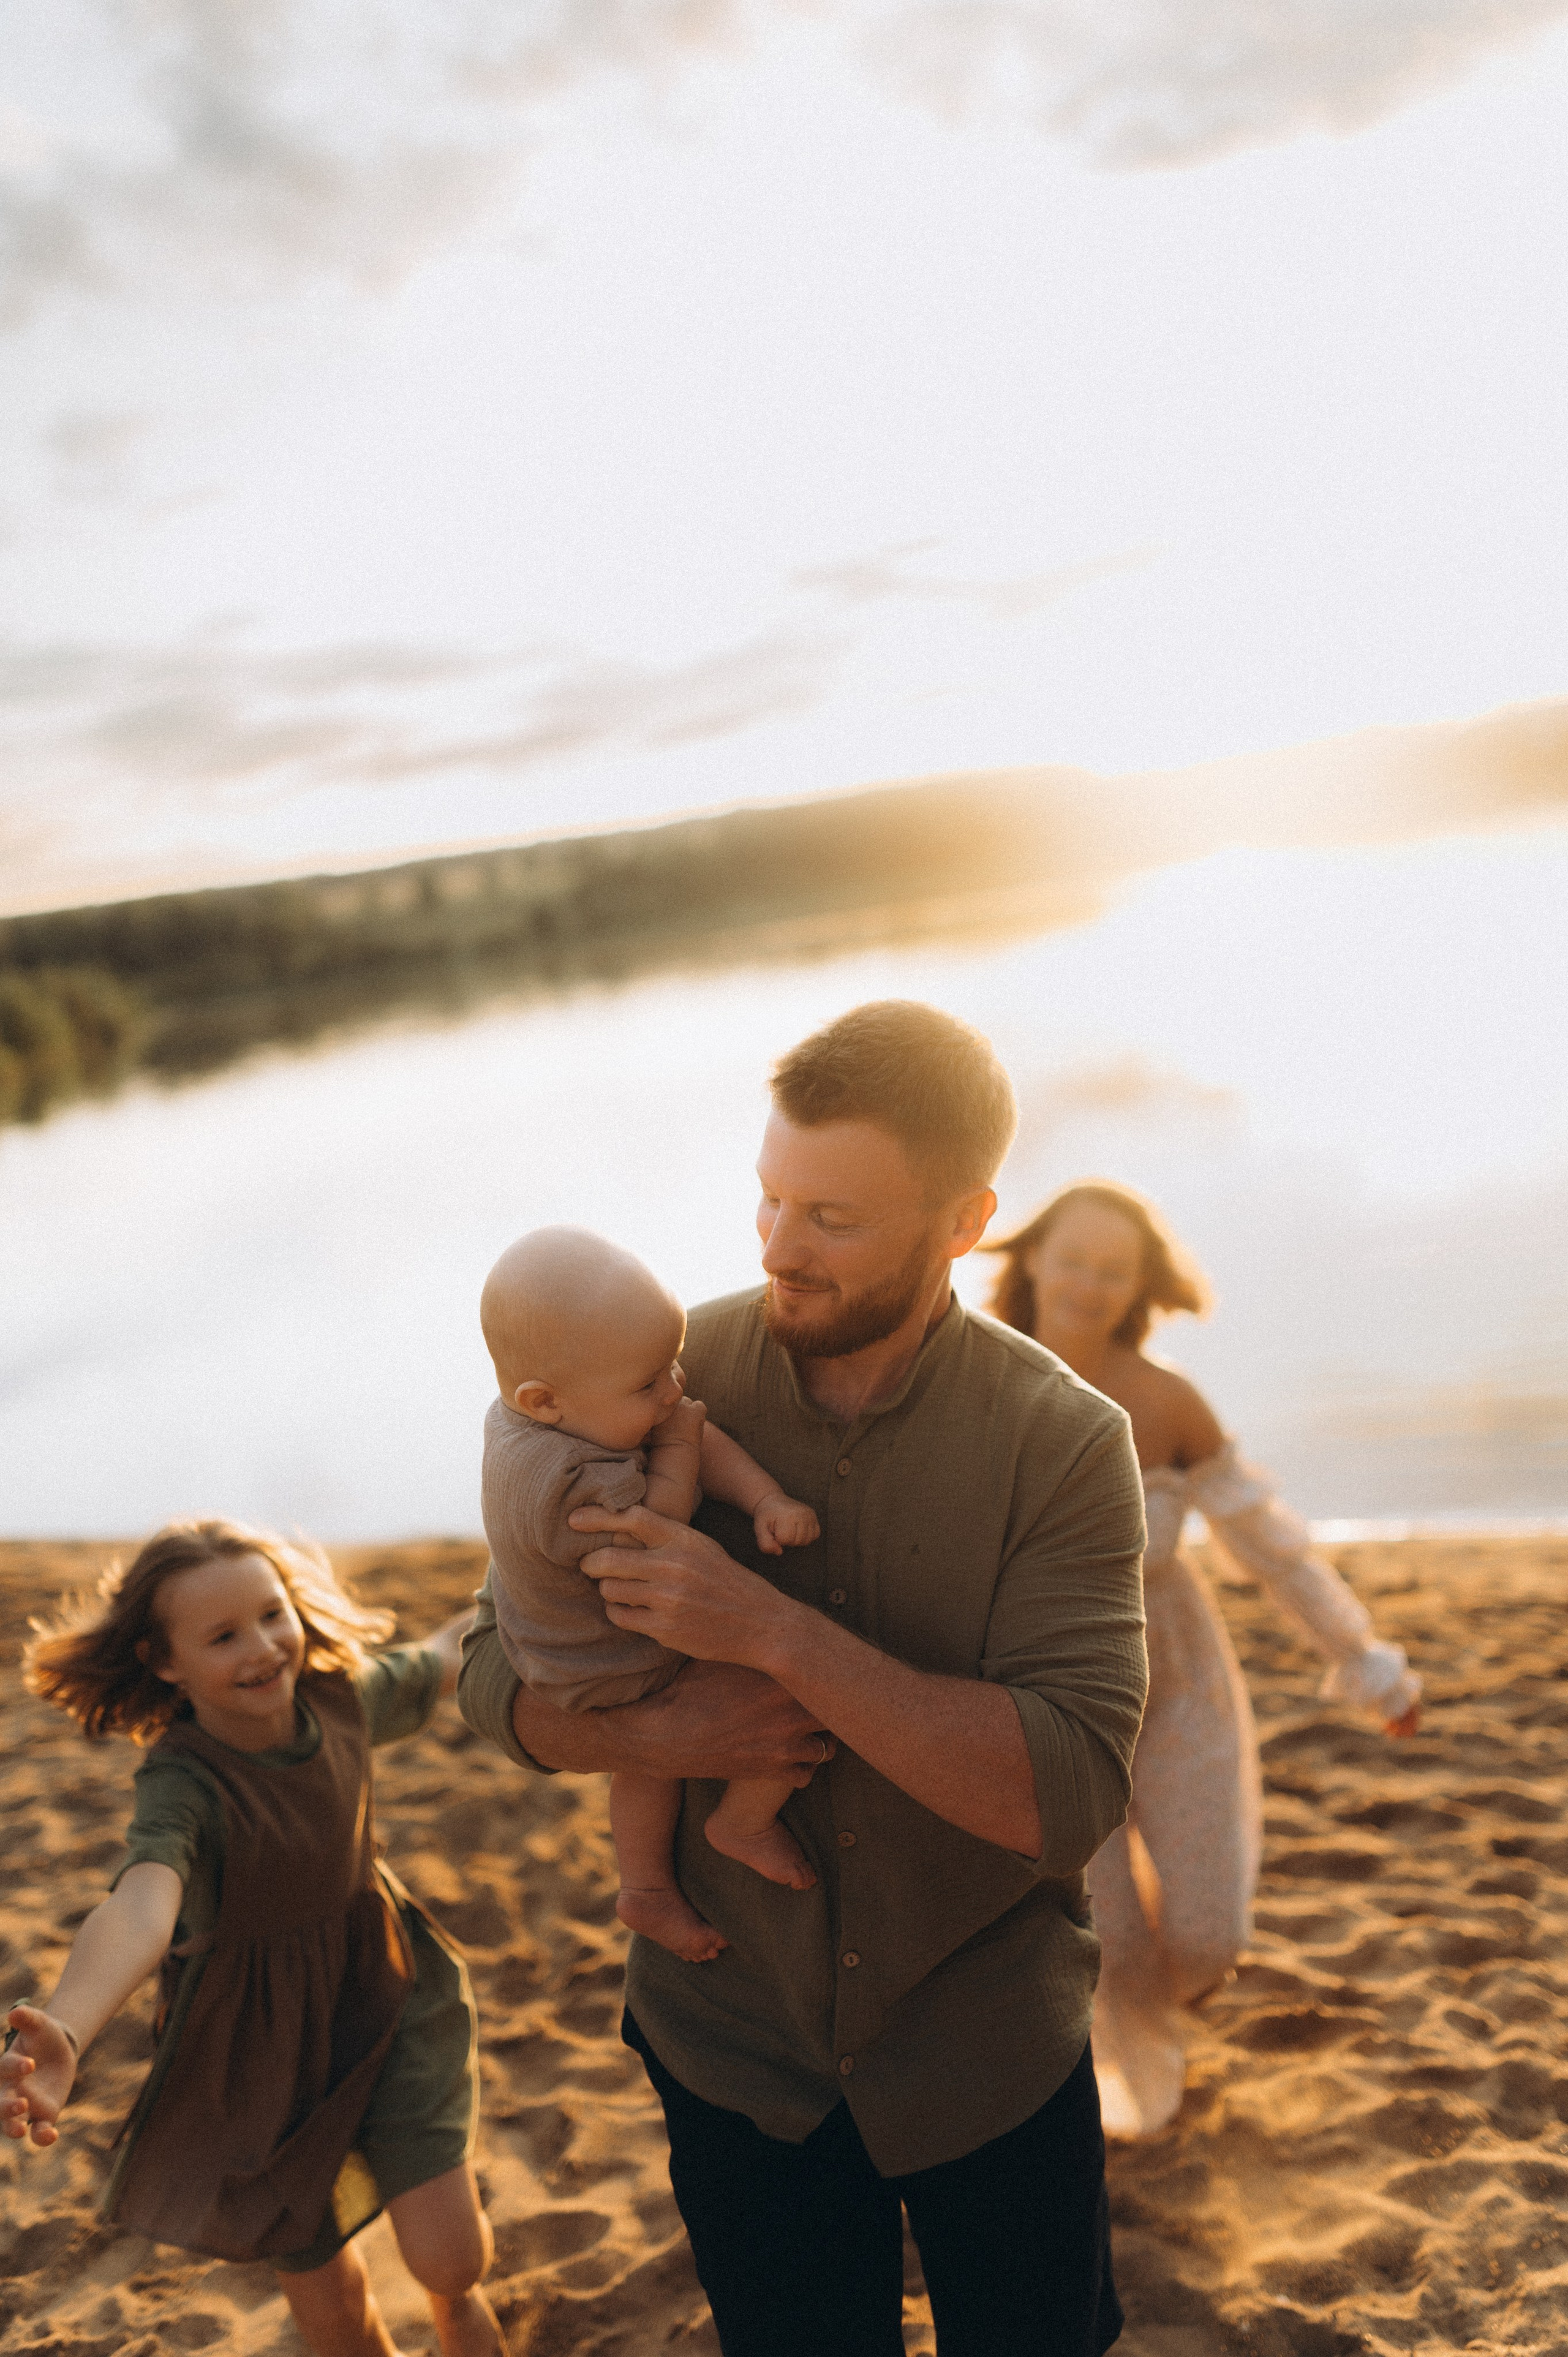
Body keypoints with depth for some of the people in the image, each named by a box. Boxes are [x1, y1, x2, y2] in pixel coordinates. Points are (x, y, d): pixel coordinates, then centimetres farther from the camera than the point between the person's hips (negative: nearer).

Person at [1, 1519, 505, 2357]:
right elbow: (139, 1905, -50)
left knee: (448, 2255, -6)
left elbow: (438, 1662, 10)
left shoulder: (340, 1696, -13)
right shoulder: (180, 1783, -29)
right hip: (260, 2035, -3)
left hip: (381, 1988, 3)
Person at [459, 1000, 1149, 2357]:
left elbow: (1067, 1795, -28)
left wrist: (773, 1631, -34)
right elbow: (496, 1674, -6)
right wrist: (658, 1733, -27)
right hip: (731, 2045, 2)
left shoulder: (1064, 1445, -19)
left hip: (990, 2065, -1)